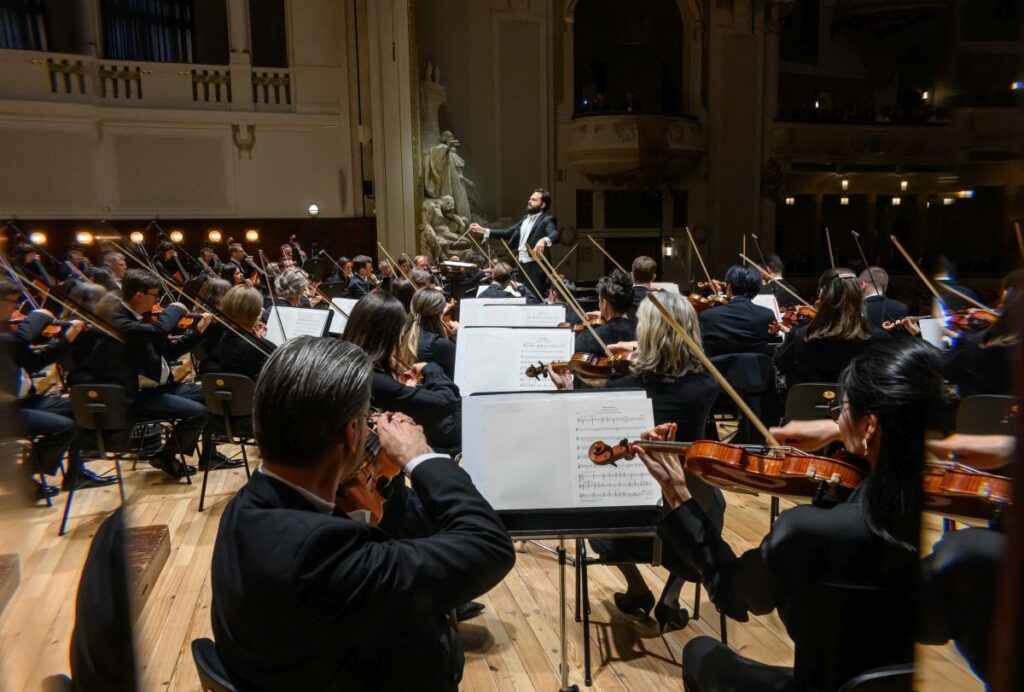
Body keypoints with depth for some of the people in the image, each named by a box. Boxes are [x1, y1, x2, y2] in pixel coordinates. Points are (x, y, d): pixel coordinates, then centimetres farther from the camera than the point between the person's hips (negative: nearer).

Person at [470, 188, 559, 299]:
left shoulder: (546, 220, -8)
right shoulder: (525, 219, 17)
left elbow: (555, 235, -26)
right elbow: (507, 233, 18)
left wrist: (544, 240, -49)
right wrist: (483, 230, 12)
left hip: (536, 266, -8)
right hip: (521, 264, 8)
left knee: (537, 300, -9)